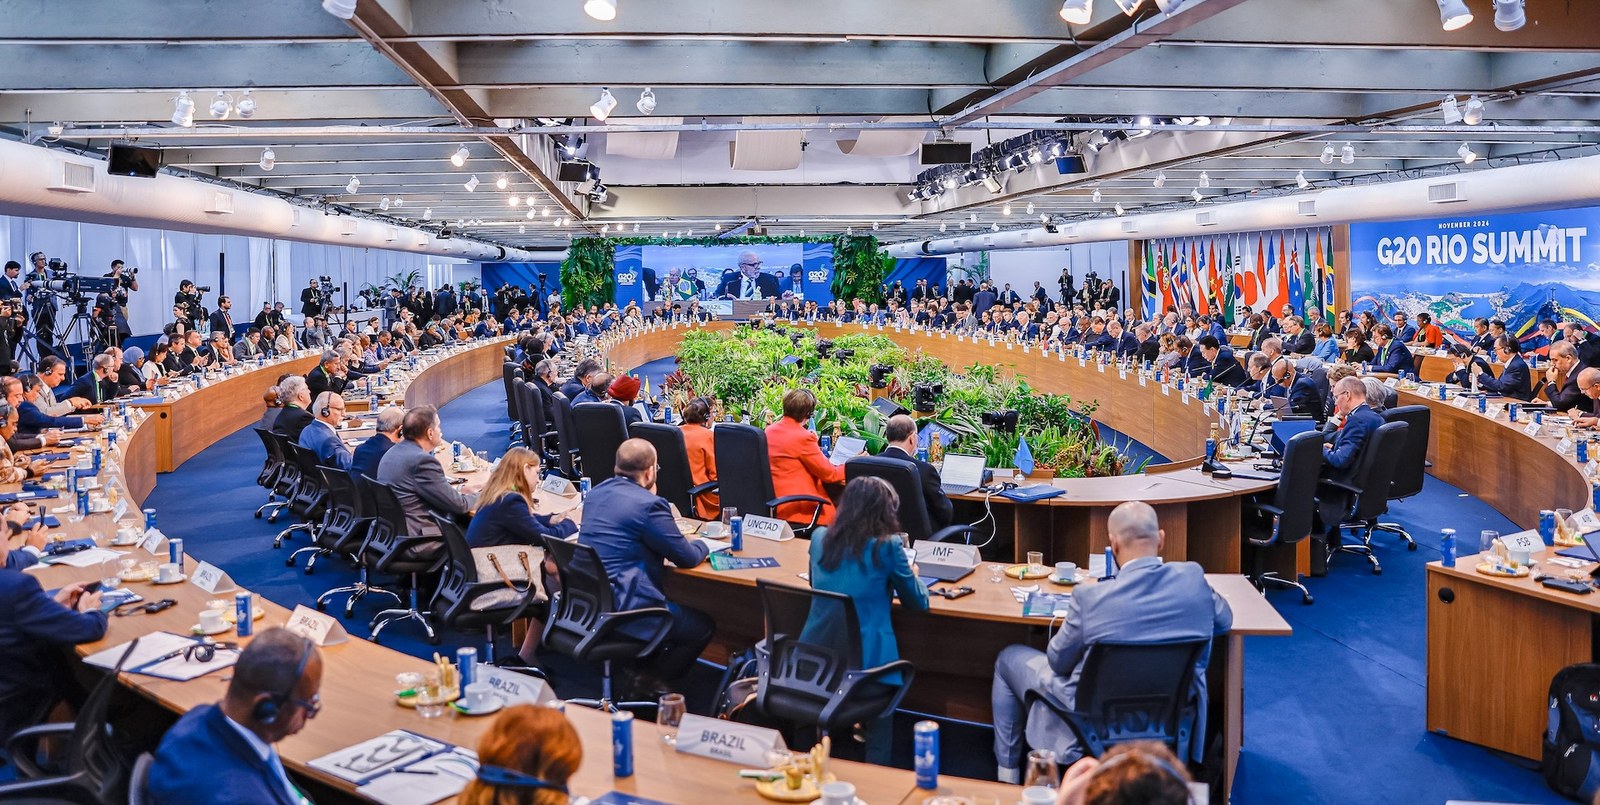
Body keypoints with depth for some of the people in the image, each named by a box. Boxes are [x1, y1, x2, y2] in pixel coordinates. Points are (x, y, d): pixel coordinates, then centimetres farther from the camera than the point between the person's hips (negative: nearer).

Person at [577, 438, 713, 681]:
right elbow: (687, 558, -9)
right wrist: (702, 546, 14)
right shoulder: (648, 504, -18)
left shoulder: (597, 492, 7)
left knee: (679, 608, 30)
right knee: (703, 625, 9)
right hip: (625, 609, -9)